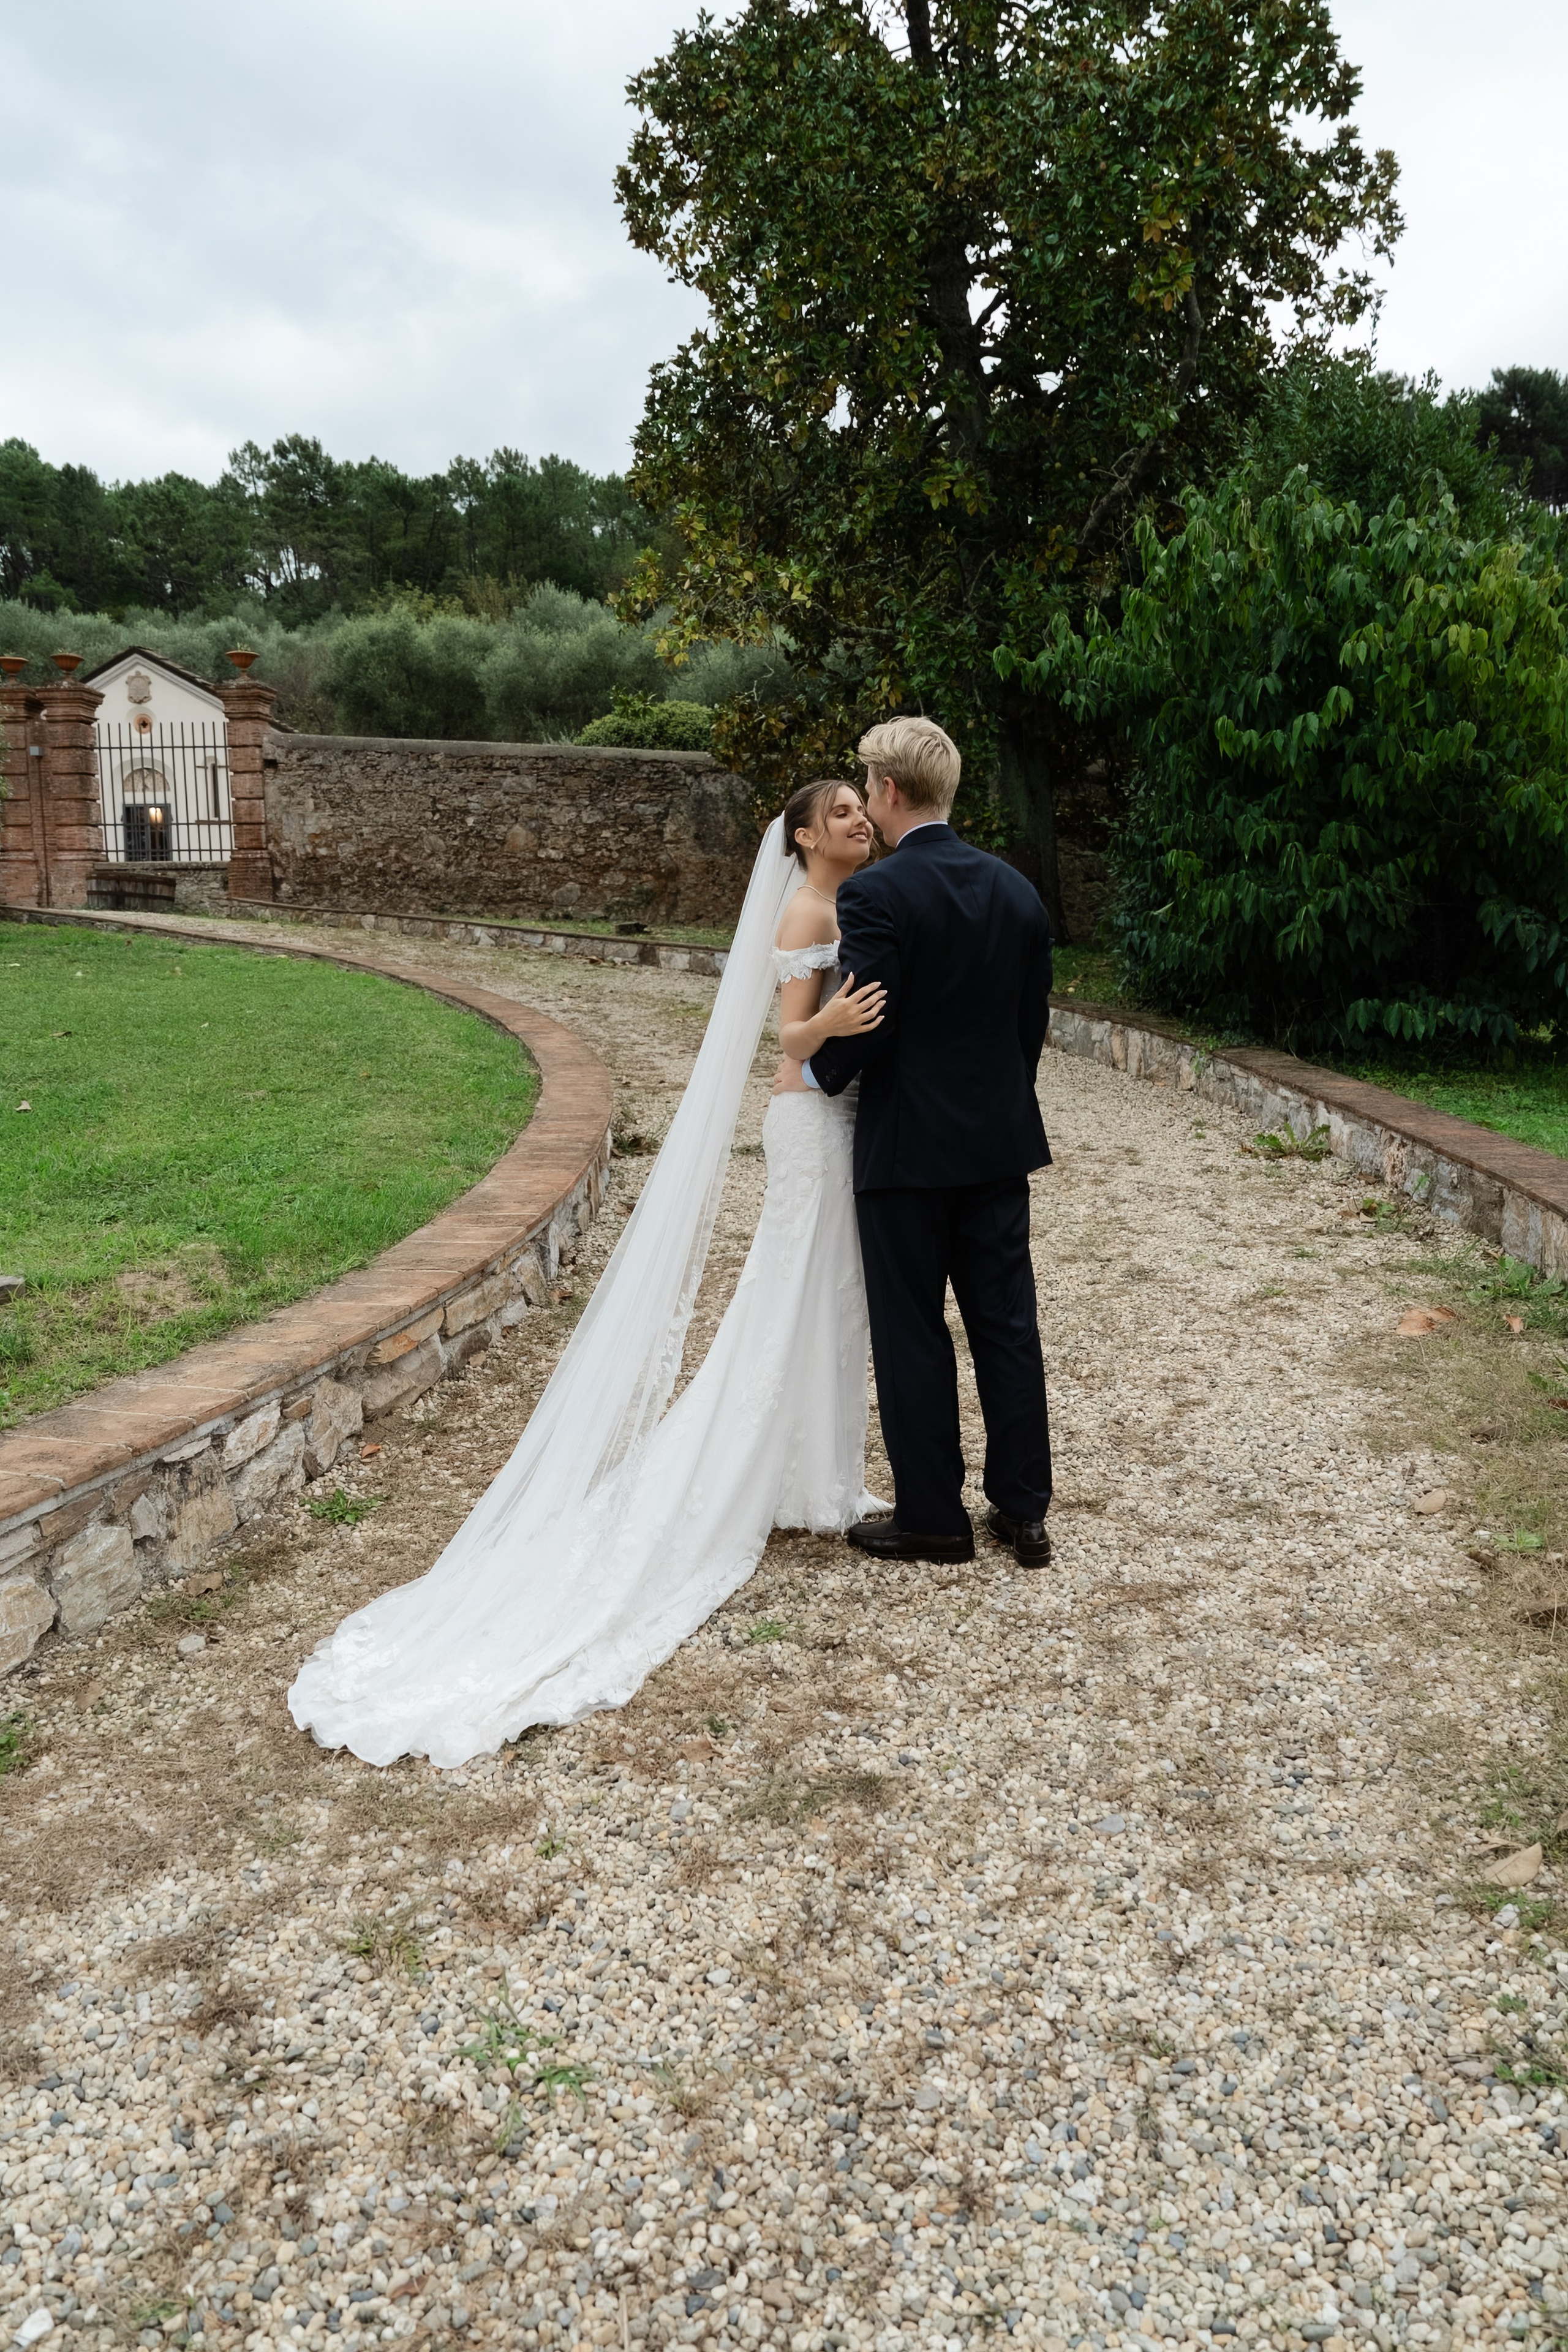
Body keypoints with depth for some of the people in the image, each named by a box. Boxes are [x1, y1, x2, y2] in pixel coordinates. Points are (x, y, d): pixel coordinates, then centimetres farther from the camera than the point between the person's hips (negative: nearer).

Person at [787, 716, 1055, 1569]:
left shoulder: (875, 893, -15)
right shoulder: (1016, 889, 6)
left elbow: (867, 1023, -18)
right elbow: (1034, 1019, 10)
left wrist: (810, 1073, 1)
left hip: (907, 1146, -6)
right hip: (1001, 1142, 6)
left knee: (912, 1332, 5)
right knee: (1007, 1321, 11)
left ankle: (932, 1515, 14)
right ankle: (1023, 1507, 19)